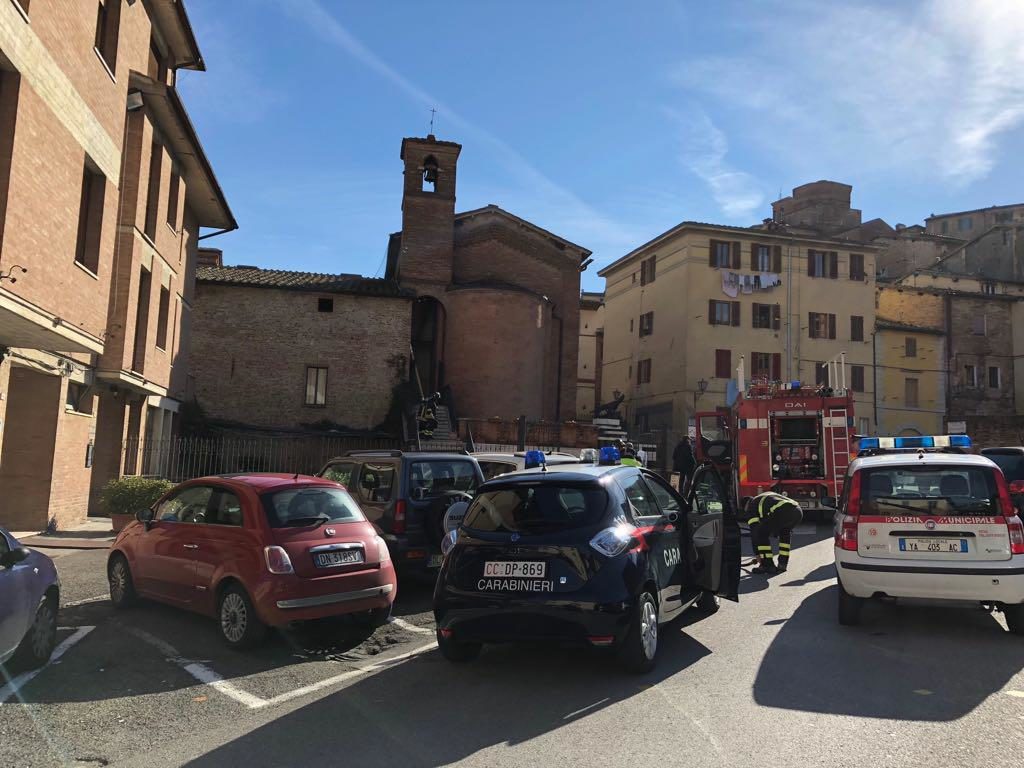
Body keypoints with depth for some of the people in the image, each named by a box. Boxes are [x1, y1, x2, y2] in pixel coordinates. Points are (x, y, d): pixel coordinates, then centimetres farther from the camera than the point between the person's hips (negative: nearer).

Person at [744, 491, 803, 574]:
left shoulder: (752, 505, 22)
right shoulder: (768, 495, 42)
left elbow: (754, 531, 19)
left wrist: (758, 554, 24)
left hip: (782, 512, -7)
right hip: (798, 511, 7)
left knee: (761, 533, 12)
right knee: (785, 531, 35)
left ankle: (768, 565, 11)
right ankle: (783, 563, 30)